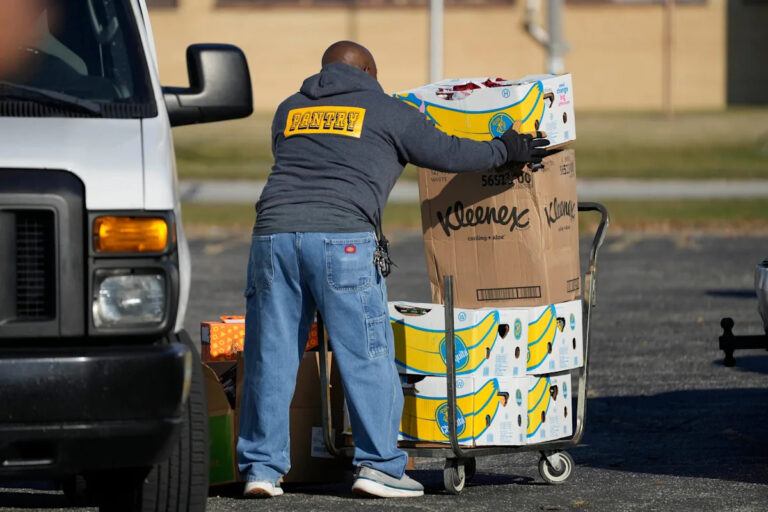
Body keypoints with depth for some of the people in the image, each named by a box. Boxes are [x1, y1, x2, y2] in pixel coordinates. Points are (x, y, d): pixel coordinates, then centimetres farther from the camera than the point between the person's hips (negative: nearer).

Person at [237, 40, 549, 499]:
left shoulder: (289, 111, 24)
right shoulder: (387, 111, 12)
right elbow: (446, 152, 14)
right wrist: (505, 151, 29)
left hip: (273, 232, 4)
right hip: (342, 236, -4)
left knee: (271, 357, 7)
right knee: (368, 355, 1)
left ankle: (262, 466, 7)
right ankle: (379, 464, 0)